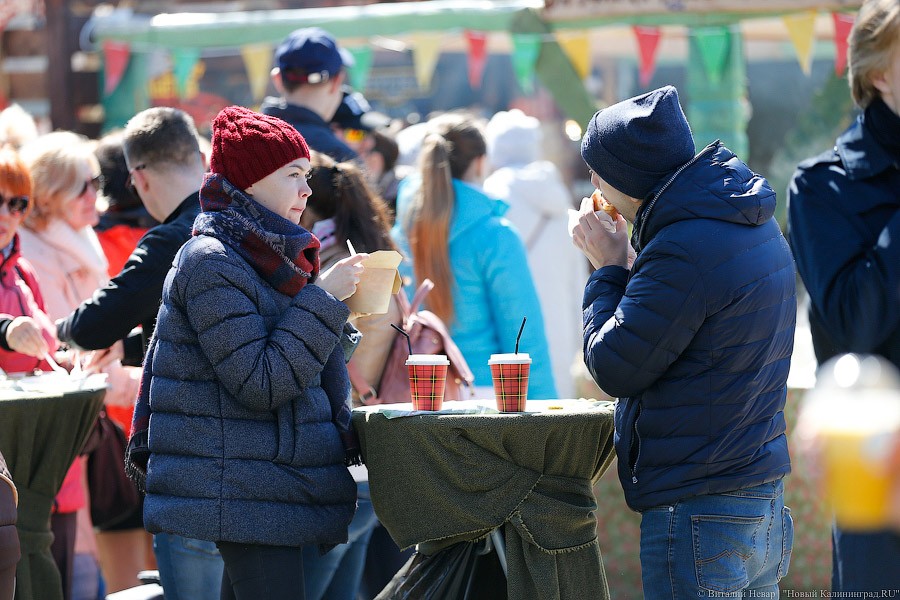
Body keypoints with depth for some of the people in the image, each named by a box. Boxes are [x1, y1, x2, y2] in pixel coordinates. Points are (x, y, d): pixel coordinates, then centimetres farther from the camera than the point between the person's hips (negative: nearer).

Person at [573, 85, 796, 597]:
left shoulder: (686, 249, -21)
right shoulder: (756, 228, 12)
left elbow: (615, 367, -14)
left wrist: (609, 270, -2)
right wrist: (623, 267, 8)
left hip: (699, 512, -10)